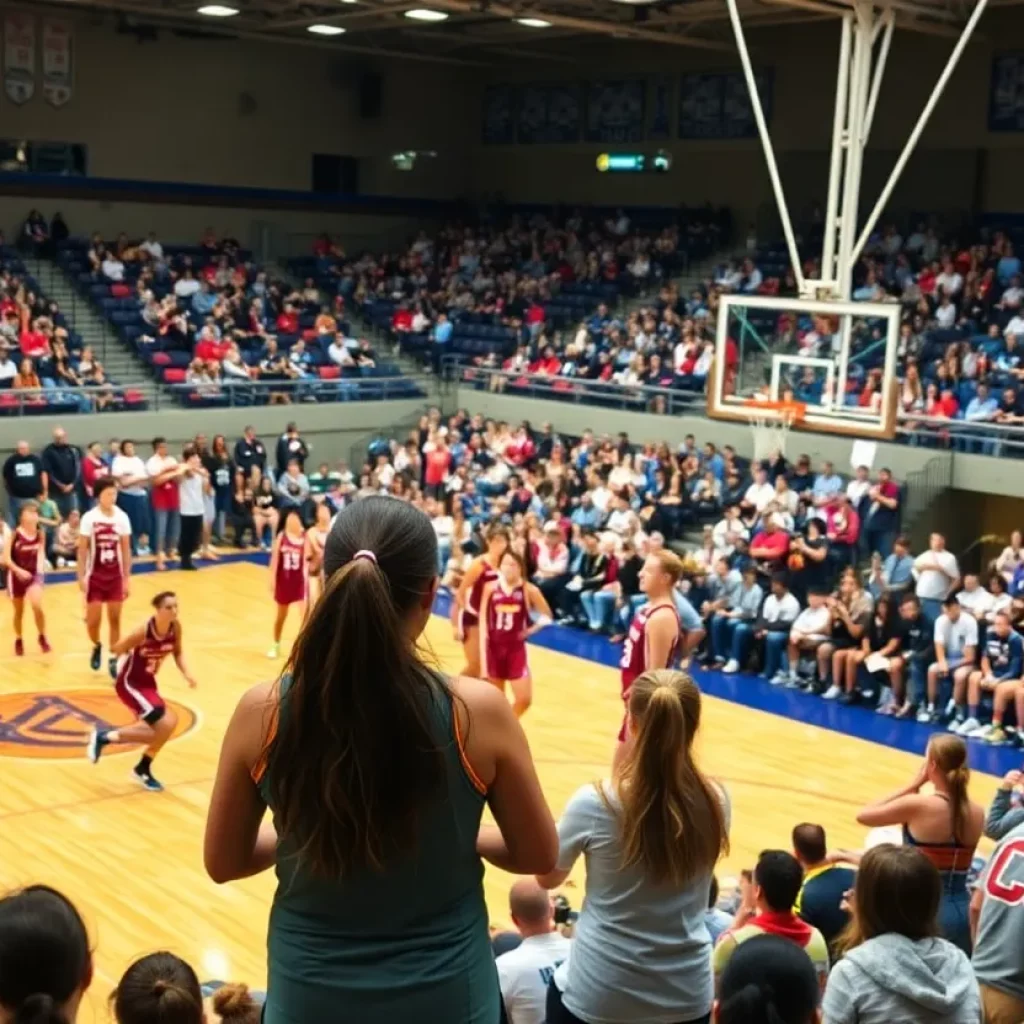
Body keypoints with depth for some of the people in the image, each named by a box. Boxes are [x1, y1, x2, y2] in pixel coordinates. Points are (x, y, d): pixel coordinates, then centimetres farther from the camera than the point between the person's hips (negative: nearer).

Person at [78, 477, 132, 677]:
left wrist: (127, 578, 0)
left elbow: (126, 549, 2)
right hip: (95, 576, -2)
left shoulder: (122, 517, -3)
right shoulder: (89, 518, -10)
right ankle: (96, 647, 29)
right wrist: (81, 576, -11)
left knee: (115, 619, 3)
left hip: (115, 576, 2)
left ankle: (113, 660, 13)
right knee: (93, 621, -1)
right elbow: (82, 549, -6)